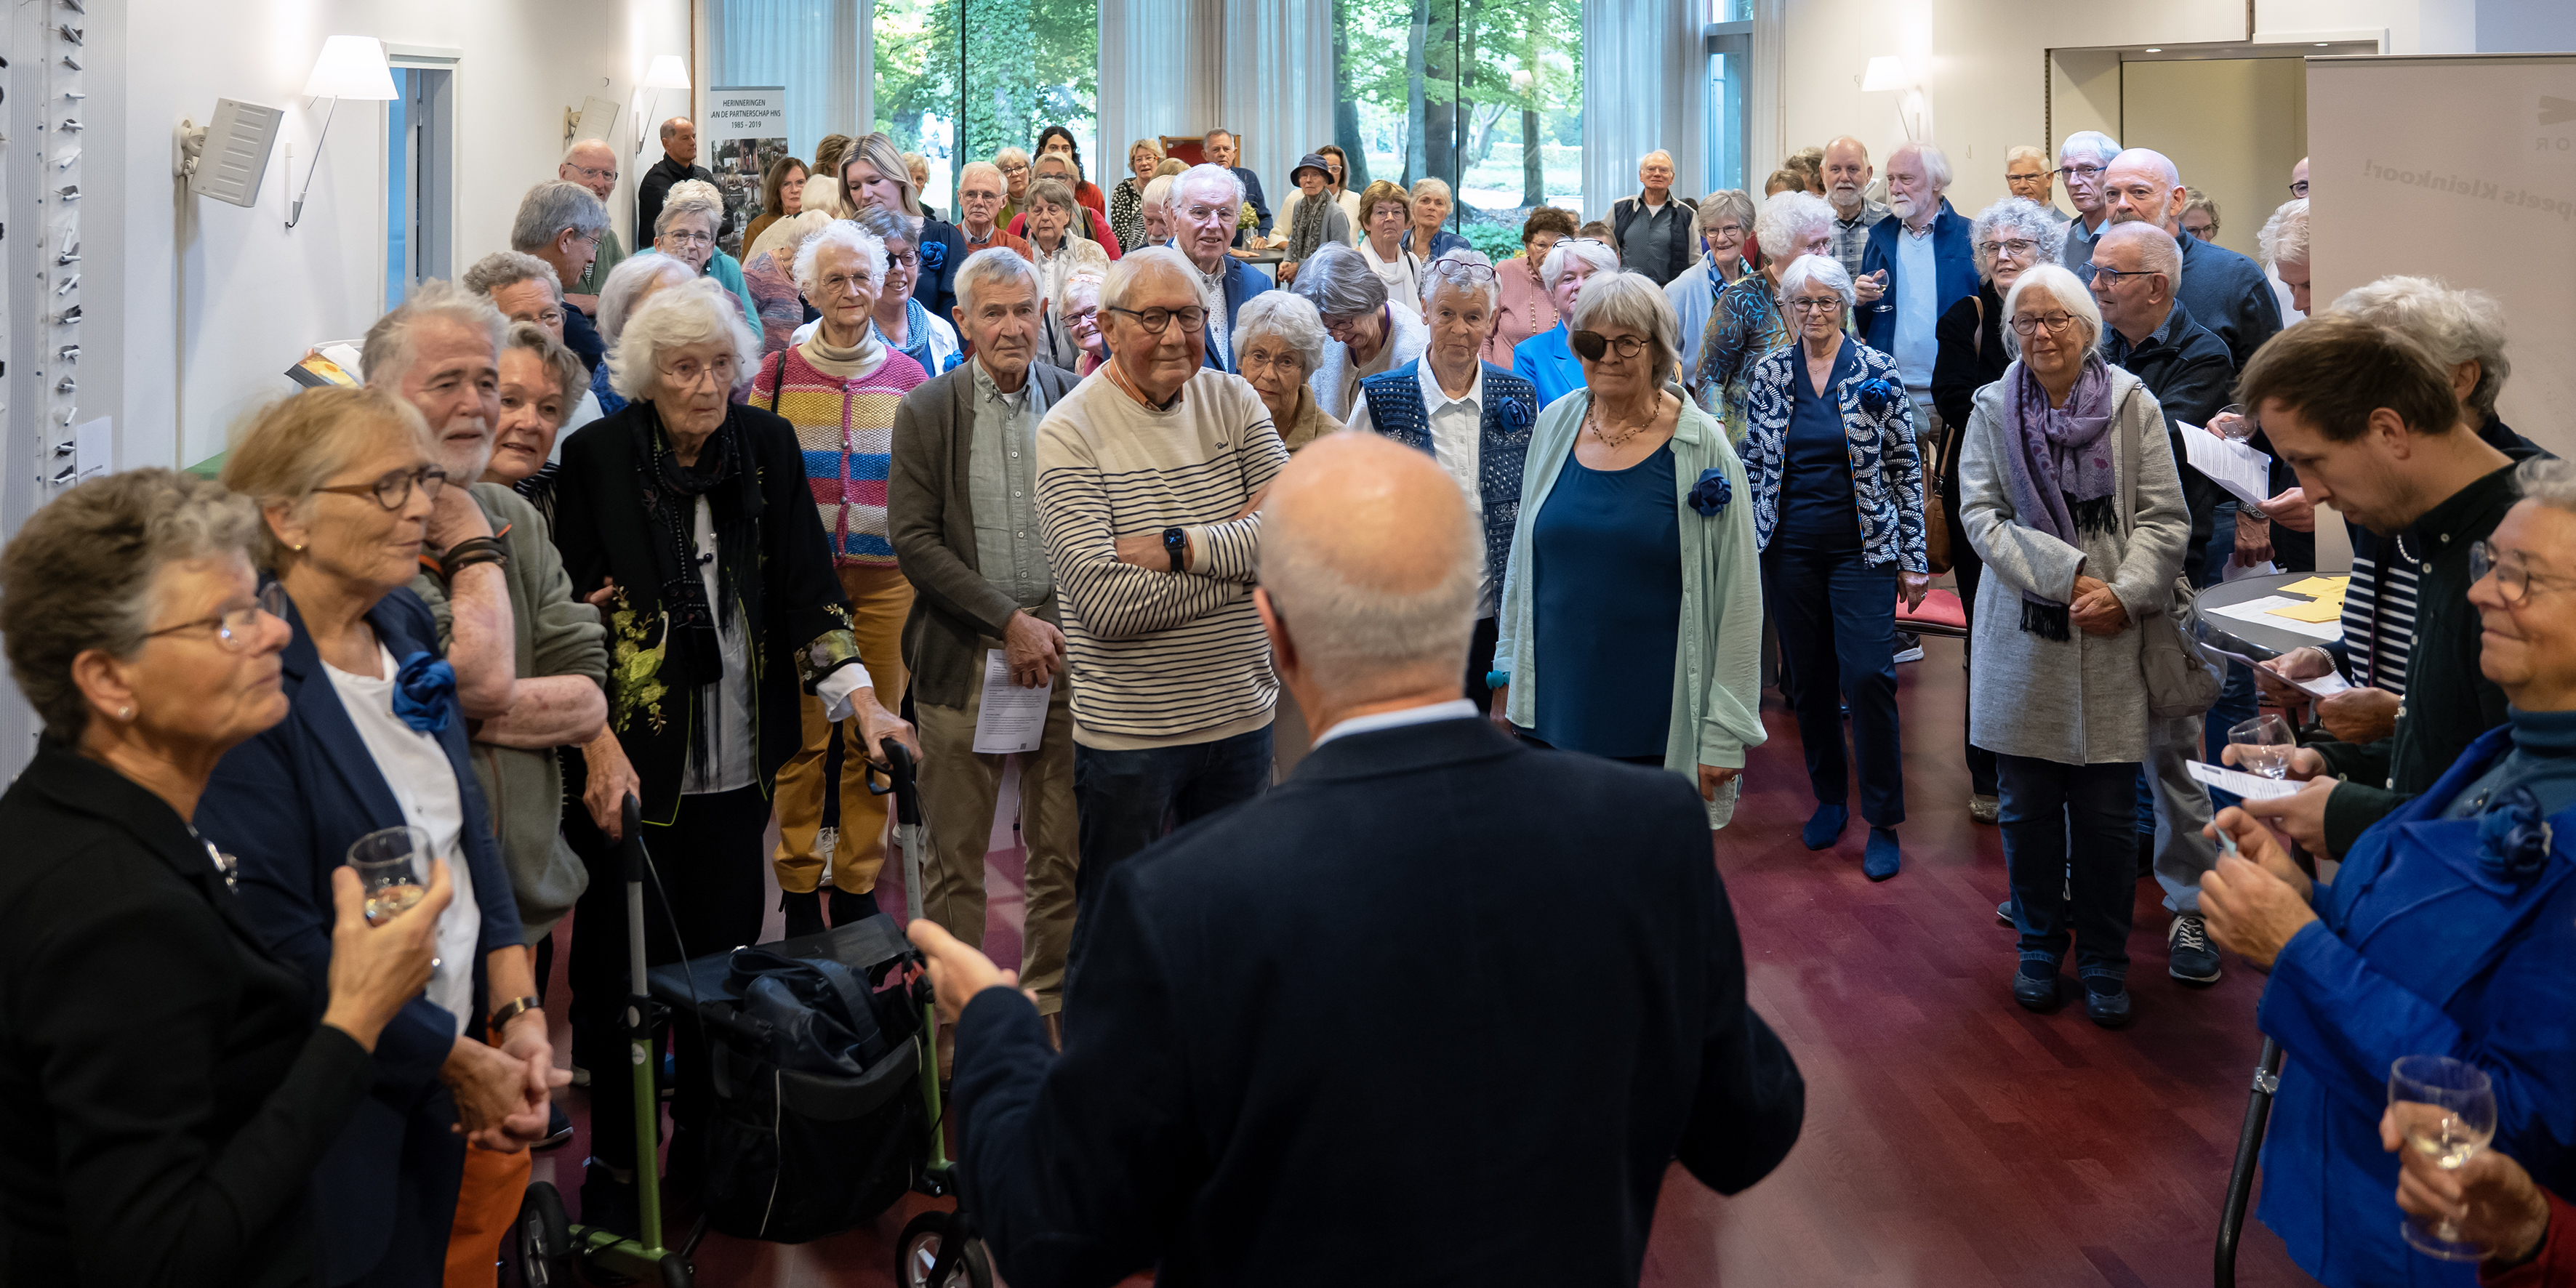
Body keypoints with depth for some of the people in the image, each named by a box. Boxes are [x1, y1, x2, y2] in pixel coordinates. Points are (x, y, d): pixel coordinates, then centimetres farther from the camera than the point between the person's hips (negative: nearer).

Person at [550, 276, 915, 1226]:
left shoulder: (766, 446, 2)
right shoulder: (596, 457, -7)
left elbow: (807, 584, 2)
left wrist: (863, 702, -8)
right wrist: (600, 746, -16)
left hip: (736, 761, 3)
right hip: (628, 758, -3)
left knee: (726, 951, 11)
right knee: (626, 961, 5)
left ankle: (710, 1144, 27)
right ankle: (614, 1158, 22)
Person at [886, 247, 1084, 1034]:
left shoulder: (1077, 402, 4)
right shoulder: (925, 413, 0)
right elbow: (912, 540, -6)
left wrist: (1066, 625, -5)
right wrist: (1009, 622, -12)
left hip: (1063, 649, 1)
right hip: (962, 656, -1)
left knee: (1063, 853, 8)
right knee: (955, 858, 6)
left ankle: (1051, 1005, 23)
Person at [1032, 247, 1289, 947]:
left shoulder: (1231, 401, 2)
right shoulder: (1071, 431, -12)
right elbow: (1105, 603, -21)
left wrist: (1178, 547, -19)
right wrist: (1242, 556, -14)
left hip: (1240, 713, 4)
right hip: (1128, 732, -4)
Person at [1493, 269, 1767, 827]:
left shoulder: (1701, 448, -8)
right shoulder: (1555, 425, 3)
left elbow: (1737, 598, -7)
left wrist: (1724, 733, -9)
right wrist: (1507, 669, 13)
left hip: (1660, 726, -3)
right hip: (1554, 710, 3)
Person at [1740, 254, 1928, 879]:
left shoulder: (1878, 372, -2)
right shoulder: (1767, 373, 4)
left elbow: (1906, 468, 0)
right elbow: (1752, 464, 10)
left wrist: (1913, 558, -2)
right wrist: (1747, 545, 6)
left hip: (1862, 547, -3)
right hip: (1790, 550, 3)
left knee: (1868, 675, -11)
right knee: (1807, 677, 9)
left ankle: (1883, 821, 2)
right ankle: (1829, 797, 27)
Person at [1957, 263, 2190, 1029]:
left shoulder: (2133, 406, 0)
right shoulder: (1993, 409, 4)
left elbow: (2166, 519, 0)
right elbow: (1980, 515, -4)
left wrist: (2125, 592, -15)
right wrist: (2068, 578, -14)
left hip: (2111, 644, -1)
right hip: (2023, 641, 1)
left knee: (2106, 815, 3)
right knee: (2029, 808, 10)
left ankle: (2104, 960, 20)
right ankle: (2040, 945, 28)